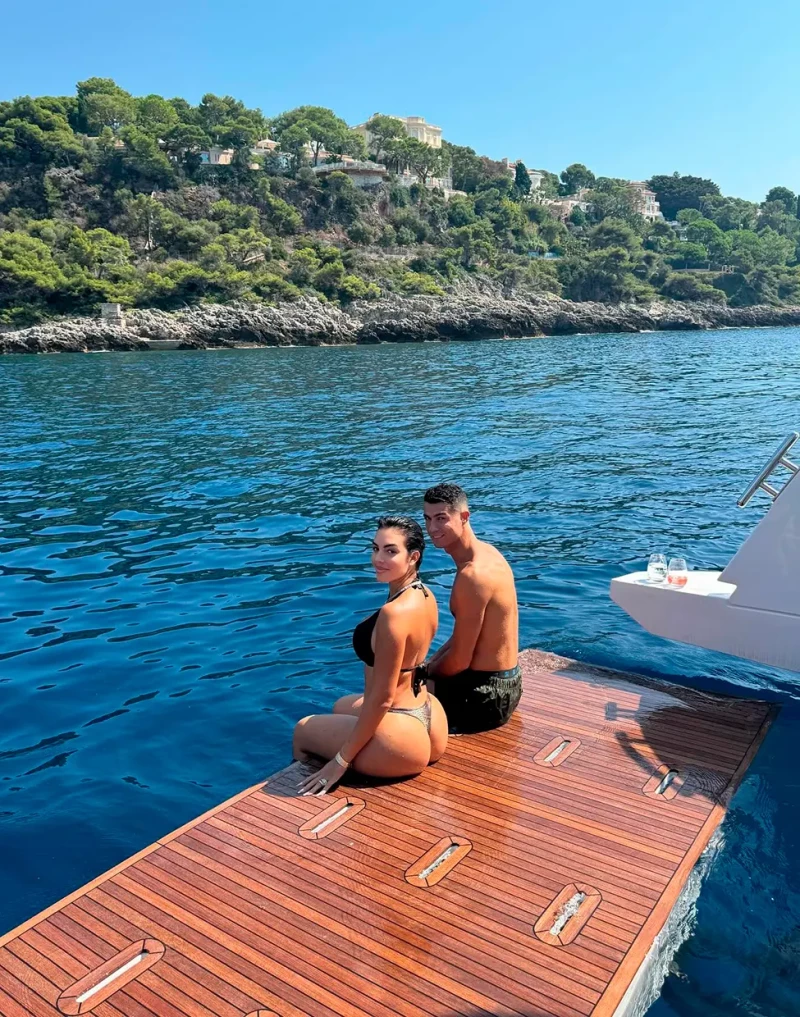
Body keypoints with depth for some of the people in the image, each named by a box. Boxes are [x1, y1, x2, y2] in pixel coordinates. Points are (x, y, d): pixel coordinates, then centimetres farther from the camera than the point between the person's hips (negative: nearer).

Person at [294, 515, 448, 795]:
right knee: (342, 706, 36)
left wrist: (340, 761, -14)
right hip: (429, 720, 9)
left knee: (302, 730, 18)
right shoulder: (425, 595, 0)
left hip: (401, 739, -8)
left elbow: (382, 698, -24)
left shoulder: (394, 613, -28)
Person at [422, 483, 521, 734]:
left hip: (485, 694, -9)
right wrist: (427, 666, 7)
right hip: (503, 682, 9)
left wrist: (422, 674, -3)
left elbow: (459, 661, -21)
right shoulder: (484, 552, 5)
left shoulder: (473, 574, -25)